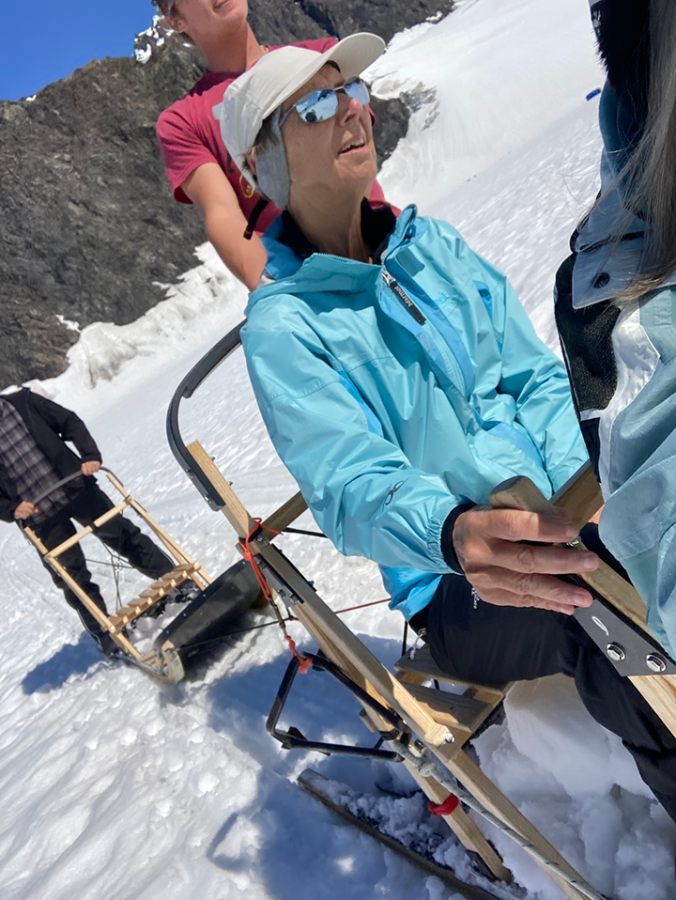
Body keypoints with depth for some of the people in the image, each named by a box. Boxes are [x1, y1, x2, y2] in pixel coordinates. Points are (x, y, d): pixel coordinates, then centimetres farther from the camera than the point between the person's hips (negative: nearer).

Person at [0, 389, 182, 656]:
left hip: (76, 489, 0)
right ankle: (107, 636, 20)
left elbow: (70, 422, 1)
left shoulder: (22, 402, -1)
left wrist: (90, 454, -14)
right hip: (42, 518, 0)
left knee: (125, 538, 6)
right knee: (72, 579, 6)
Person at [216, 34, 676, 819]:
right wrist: (454, 533, -43)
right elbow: (351, 487, -21)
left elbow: (536, 376, 6)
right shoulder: (281, 327, -8)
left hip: (560, 524, 6)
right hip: (460, 590, -5)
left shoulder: (432, 244, 9)